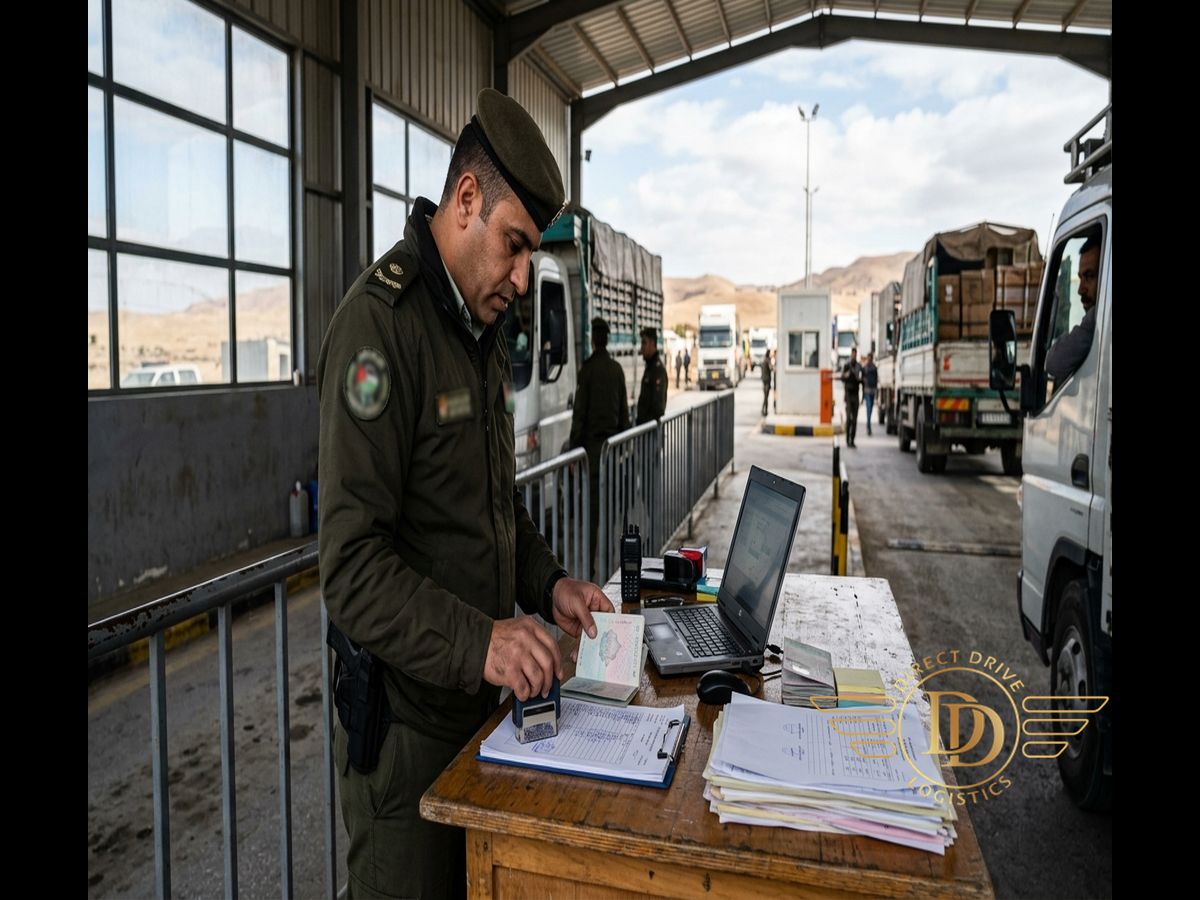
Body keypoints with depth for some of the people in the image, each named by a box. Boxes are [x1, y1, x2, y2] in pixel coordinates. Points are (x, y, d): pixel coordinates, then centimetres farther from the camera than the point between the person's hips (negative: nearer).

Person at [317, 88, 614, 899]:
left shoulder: (483, 326, 10)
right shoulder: (380, 322, -20)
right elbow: (352, 565, -25)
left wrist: (546, 582, 3)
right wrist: (477, 641, -34)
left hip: (481, 696, 8)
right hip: (405, 718, -8)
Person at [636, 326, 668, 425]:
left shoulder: (658, 369, -17)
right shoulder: (649, 367, 15)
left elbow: (658, 403, -22)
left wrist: (654, 423, -20)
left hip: (652, 423, -9)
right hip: (643, 422, 9)